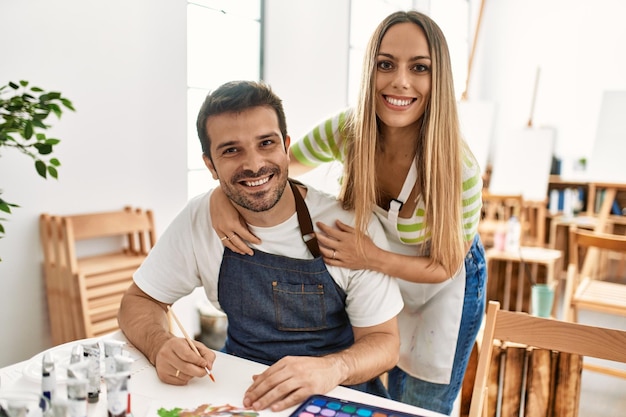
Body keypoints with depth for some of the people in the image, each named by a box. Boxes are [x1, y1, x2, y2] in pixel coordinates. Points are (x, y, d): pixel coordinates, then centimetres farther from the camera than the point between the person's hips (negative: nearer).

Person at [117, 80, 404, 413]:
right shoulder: (199, 220, -10)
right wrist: (161, 347, -22)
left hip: (339, 397, -1)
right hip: (242, 391, 2)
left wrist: (332, 368, -33)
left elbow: (384, 341, -11)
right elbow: (139, 300, 1)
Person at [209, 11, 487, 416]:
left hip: (442, 291, -2)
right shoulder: (346, 131, -25)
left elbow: (445, 267, -20)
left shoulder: (460, 169, -34)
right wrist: (222, 194, -29)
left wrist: (373, 258, -37)